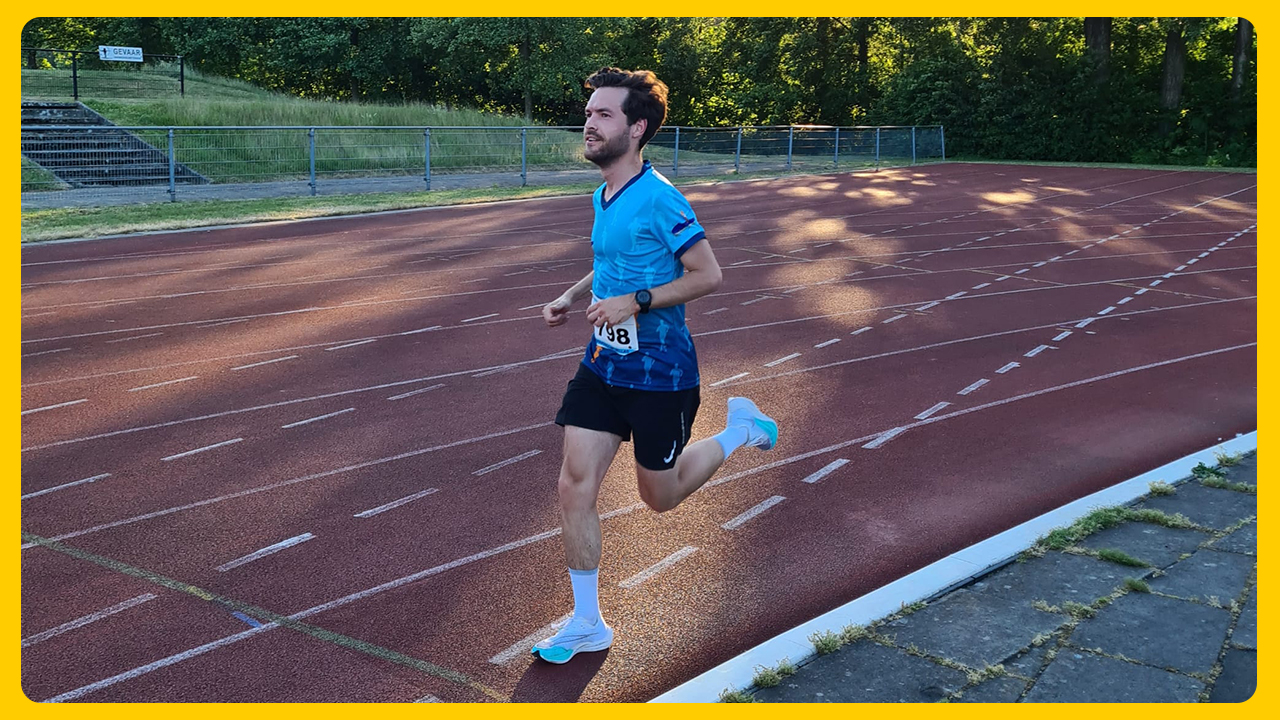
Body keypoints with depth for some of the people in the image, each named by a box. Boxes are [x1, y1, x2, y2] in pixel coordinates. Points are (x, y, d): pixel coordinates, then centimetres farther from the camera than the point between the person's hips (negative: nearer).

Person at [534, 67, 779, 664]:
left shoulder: (659, 198, -18)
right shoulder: (602, 197, 7)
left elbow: (708, 275, -18)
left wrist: (635, 302, -24)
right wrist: (571, 297, 7)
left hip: (660, 373, -7)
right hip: (603, 364, 7)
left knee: (659, 496, 10)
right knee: (575, 486, -1)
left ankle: (739, 427, 34)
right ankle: (587, 624, 13)